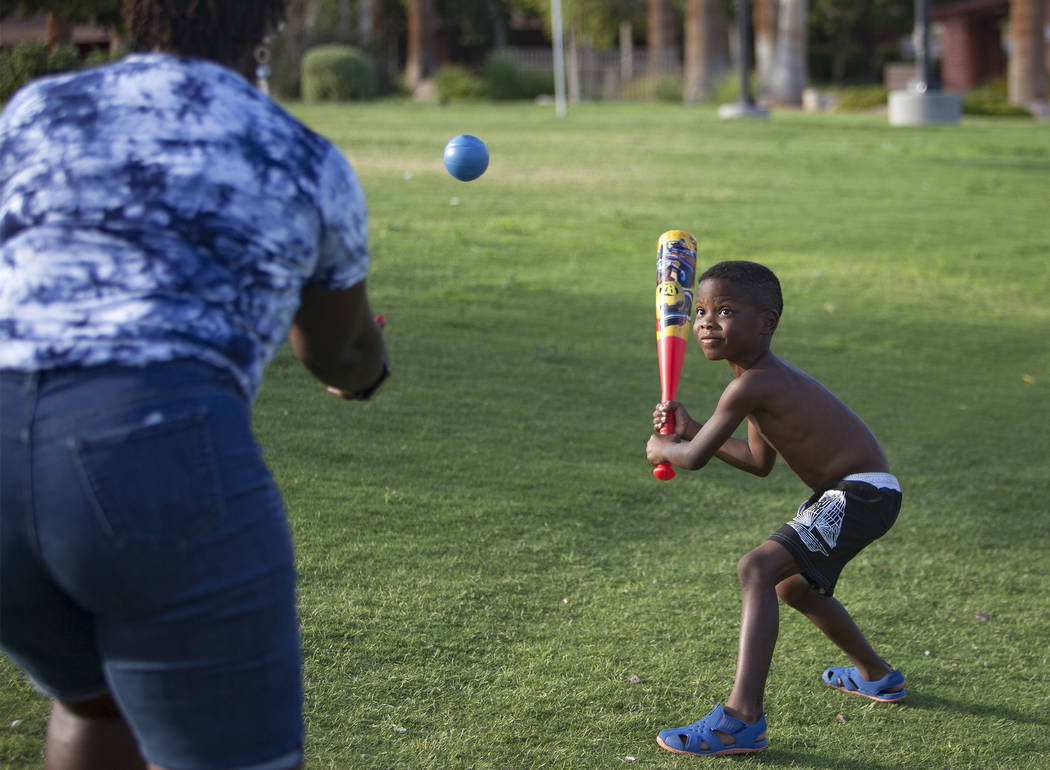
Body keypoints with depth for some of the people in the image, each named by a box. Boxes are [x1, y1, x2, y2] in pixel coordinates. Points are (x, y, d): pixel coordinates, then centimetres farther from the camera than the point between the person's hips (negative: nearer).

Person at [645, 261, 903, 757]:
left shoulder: (750, 386, -22)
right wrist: (690, 431, 18)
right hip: (847, 493, 11)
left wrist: (662, 448, 5)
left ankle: (743, 719, -34)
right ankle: (876, 676, 54)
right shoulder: (767, 378, 10)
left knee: (759, 569, -26)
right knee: (791, 585, 31)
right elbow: (760, 463, 21)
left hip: (861, 493, -11)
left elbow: (695, 459, -16)